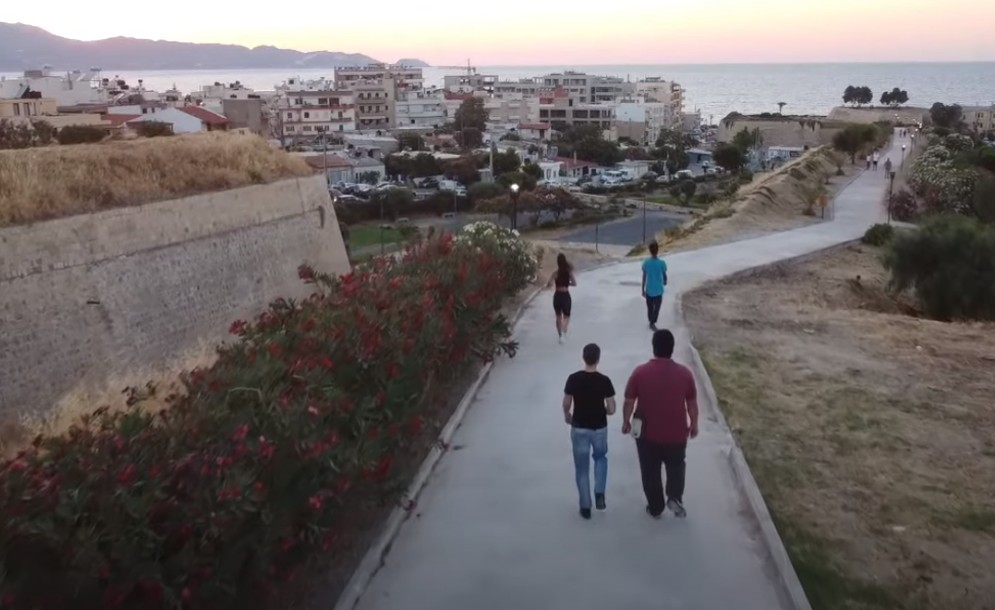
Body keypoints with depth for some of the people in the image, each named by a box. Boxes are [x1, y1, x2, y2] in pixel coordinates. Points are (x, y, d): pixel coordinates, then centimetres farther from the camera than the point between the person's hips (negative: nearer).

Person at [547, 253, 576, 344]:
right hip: (566, 296, 1)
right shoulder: (569, 272, -5)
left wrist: (553, 284, 12)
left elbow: (548, 285, -11)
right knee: (566, 316, 17)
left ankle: (560, 335, 8)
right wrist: (567, 283, 9)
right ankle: (564, 331, -8)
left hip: (557, 296, 0)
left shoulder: (556, 273, -8)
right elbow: (574, 283, -10)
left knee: (558, 317, 15)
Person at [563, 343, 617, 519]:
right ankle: (599, 493, 13)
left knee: (582, 467, 12)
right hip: (599, 428, 0)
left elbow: (566, 404, -3)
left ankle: (585, 507, 18)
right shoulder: (604, 380, -15)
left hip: (579, 428, 0)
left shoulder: (573, 379, -13)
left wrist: (567, 416, 18)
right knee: (600, 458, 28)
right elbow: (611, 410, -11)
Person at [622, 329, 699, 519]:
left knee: (651, 472, 18)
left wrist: (626, 422, 10)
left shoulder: (640, 372, -14)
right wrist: (694, 424, 15)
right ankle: (675, 497, 11)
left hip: (647, 434, -1)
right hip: (676, 433, 1)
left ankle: (655, 508, 28)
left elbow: (629, 401, -6)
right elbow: (692, 403, -1)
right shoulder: (684, 373, -11)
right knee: (676, 466, 27)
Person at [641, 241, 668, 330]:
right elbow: (664, 275, -1)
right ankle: (652, 323, 9)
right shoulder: (661, 263, -15)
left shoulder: (646, 262, -12)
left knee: (649, 308, 18)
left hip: (649, 290, 2)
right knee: (656, 308, 11)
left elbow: (644, 277, -6)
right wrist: (665, 282, 22)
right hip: (658, 290, -2)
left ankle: (651, 322, 32)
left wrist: (643, 290, 4)